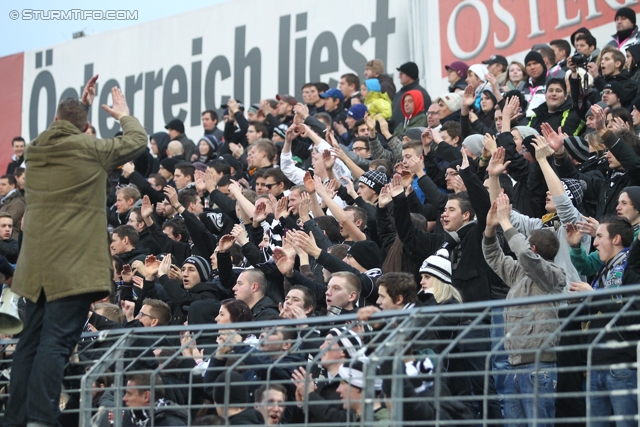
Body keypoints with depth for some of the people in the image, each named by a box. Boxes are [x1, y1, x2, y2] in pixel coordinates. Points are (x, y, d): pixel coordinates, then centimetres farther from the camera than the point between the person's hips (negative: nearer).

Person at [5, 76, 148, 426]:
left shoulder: (35, 150, 11)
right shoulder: (90, 148, -5)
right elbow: (137, 141, 10)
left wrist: (81, 106, 41)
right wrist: (124, 115, 28)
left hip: (36, 265, 6)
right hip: (74, 264, -6)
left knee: (30, 342, 11)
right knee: (56, 342, -13)